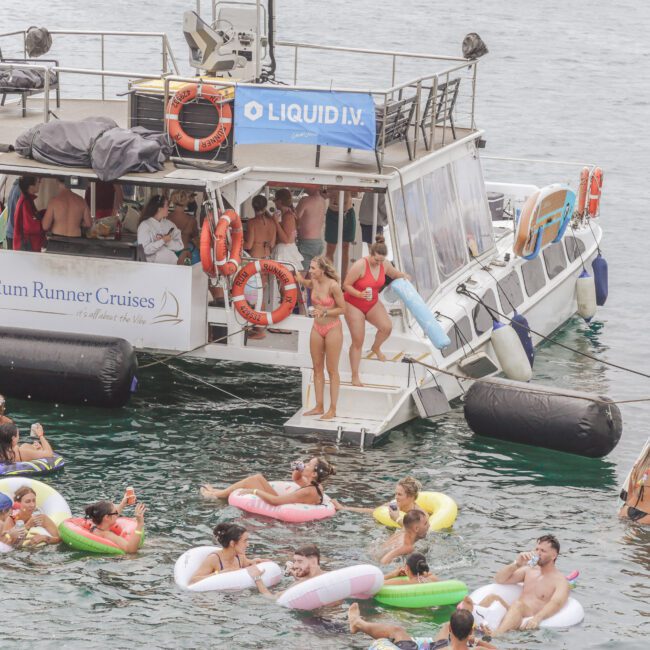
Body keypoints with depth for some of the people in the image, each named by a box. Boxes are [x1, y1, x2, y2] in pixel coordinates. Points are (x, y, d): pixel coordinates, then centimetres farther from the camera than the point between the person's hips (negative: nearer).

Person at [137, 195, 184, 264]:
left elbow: (179, 245, 7)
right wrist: (163, 241, -10)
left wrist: (167, 242, -9)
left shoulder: (169, 224, 16)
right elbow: (145, 249, -12)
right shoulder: (144, 225, 0)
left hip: (172, 263, 4)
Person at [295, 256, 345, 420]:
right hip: (317, 328, 7)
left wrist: (325, 312, -23)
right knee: (317, 369, 10)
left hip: (332, 329, -7)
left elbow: (342, 308, -14)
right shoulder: (314, 282, -1)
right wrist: (301, 280, 7)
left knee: (332, 370, 2)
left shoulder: (333, 285, -20)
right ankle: (319, 406, 18)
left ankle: (332, 409, 8)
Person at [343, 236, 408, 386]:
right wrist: (360, 294, -37)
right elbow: (346, 285, -22)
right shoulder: (360, 265, -27)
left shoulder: (385, 265, -9)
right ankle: (355, 377, 12)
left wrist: (405, 277, -9)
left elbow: (394, 274, 13)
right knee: (358, 342, -3)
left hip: (372, 304, 5)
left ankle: (376, 348, 19)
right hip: (354, 305, -5)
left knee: (387, 327, -16)